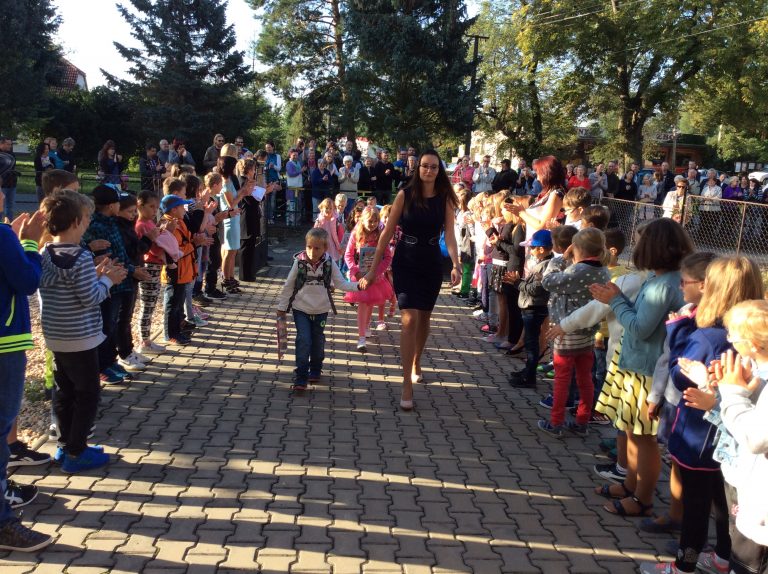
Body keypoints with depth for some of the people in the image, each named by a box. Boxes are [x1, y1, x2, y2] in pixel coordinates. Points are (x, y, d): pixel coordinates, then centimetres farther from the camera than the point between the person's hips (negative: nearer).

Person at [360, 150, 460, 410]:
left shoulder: (445, 198, -3)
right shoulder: (405, 195, -8)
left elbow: (449, 234, -9)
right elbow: (387, 233, -5)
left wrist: (455, 264, -26)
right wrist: (373, 269, -5)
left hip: (432, 265, 3)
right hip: (405, 264, -3)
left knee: (423, 318, 17)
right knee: (410, 319, -14)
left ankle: (416, 362, 43)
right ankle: (407, 384, -10)